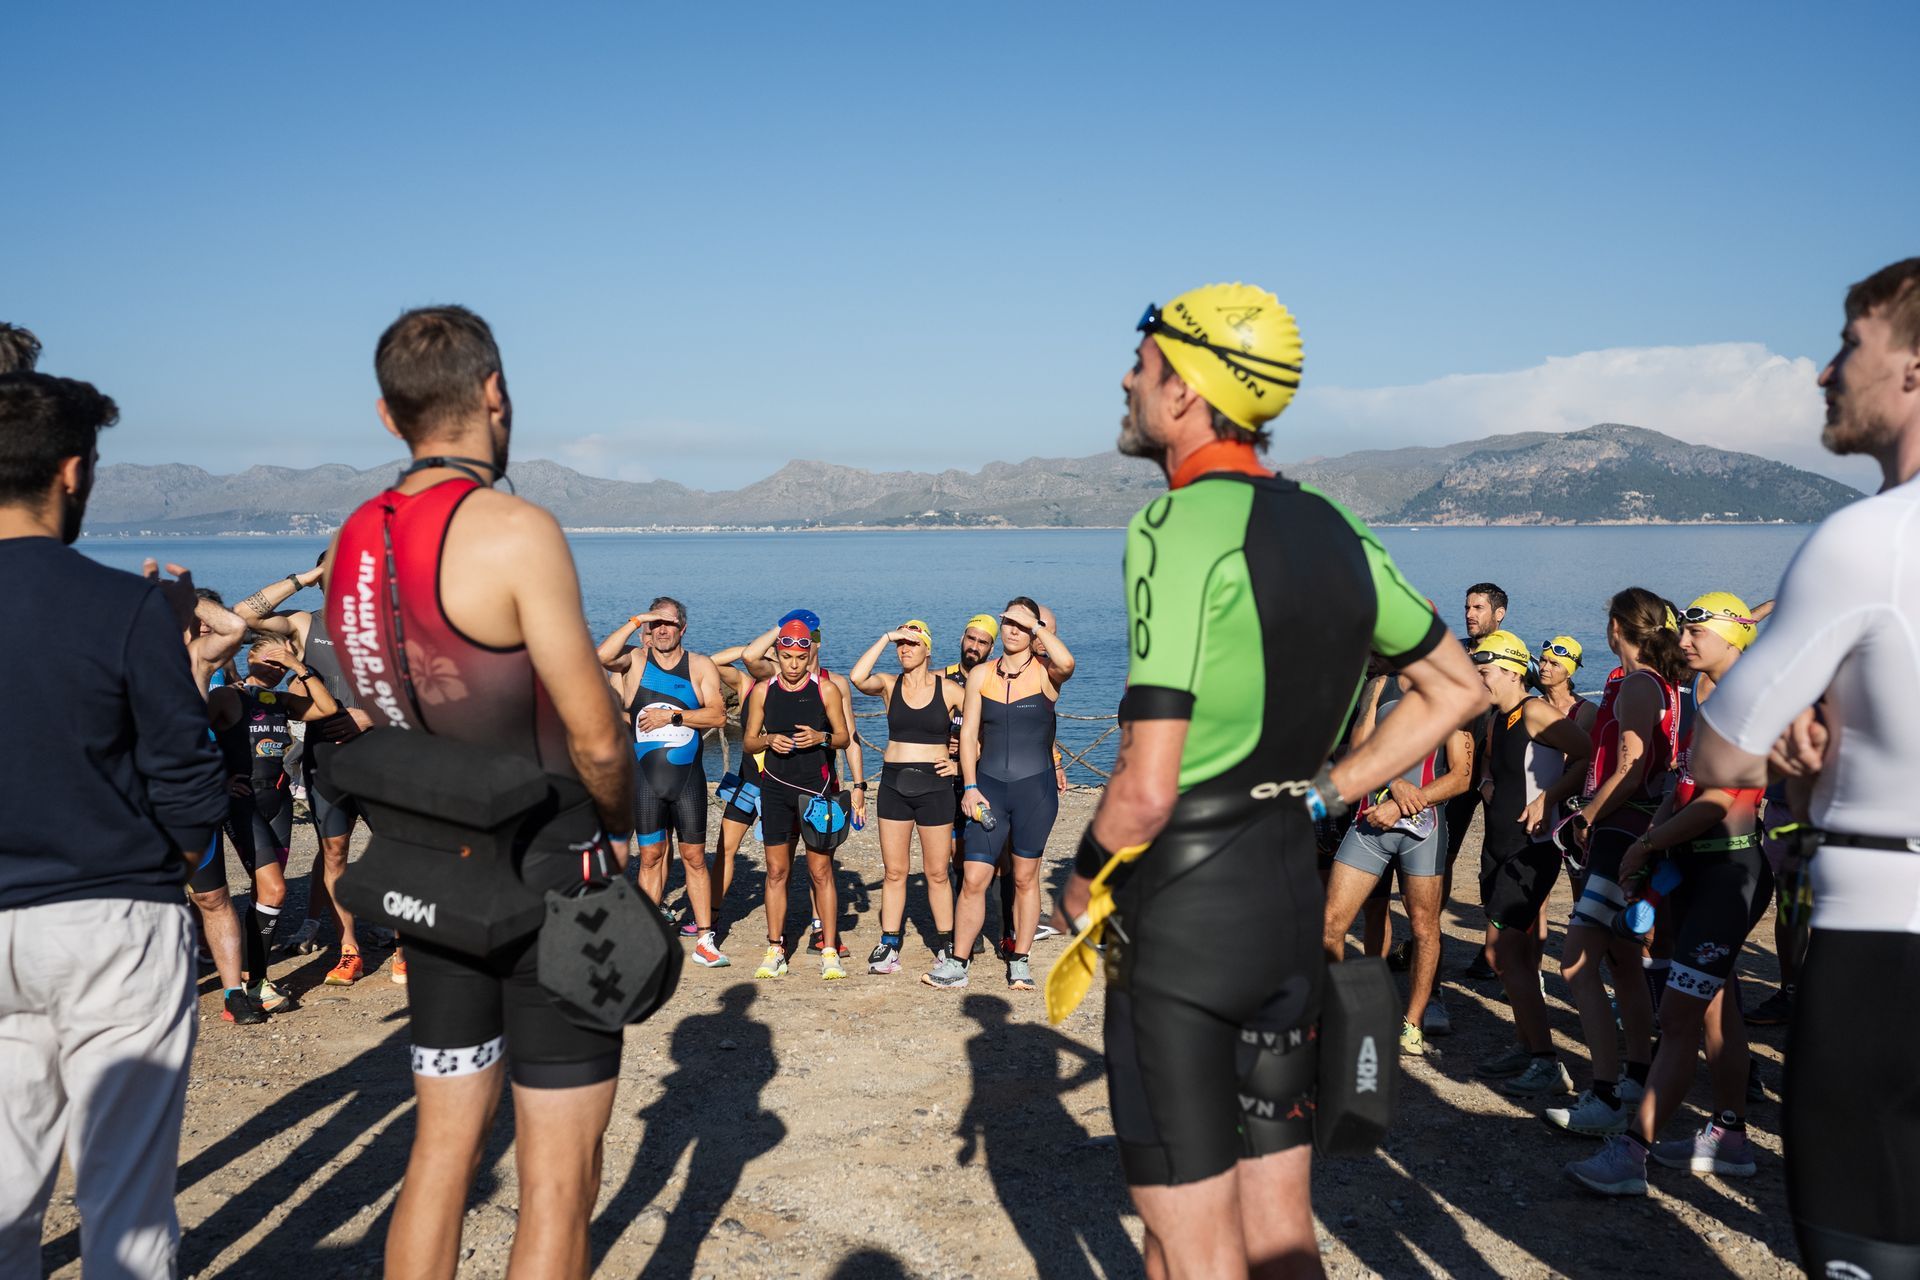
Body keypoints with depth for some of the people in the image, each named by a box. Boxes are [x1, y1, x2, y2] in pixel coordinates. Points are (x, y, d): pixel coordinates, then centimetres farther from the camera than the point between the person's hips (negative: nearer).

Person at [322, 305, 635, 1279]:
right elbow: (596, 737, -17)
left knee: (441, 1151, 19)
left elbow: (382, 718, 13)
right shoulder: (515, 530, -18)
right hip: (546, 876, -7)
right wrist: (619, 829, 2)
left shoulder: (353, 541, 5)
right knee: (557, 1181, 4)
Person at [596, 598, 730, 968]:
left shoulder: (700, 666, 3)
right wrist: (635, 621, -18)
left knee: (694, 857, 5)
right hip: (645, 775, 0)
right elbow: (602, 656, -22)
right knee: (650, 857, 5)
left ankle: (704, 940, 9)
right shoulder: (634, 660, 1)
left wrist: (672, 715, -15)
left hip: (688, 775, 0)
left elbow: (718, 715, -8)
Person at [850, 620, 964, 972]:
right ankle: (889, 946, 14)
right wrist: (886, 637, -15)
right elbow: (857, 677, -19)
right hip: (894, 784, 2)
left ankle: (945, 944, 17)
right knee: (894, 871, 6)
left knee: (937, 873, 4)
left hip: (934, 785, -1)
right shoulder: (889, 685, 2)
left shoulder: (948, 690, 0)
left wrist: (961, 764, 0)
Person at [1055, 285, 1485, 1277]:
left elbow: (1147, 789, -23)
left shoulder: (1178, 527, -18)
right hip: (1293, 899, 8)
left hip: (1182, 913, -8)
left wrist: (1080, 881, -4)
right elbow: (1457, 688, 18)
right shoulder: (1331, 528, 6)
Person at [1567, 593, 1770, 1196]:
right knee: (1712, 1001, 15)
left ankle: (1631, 1152, -10)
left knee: (1678, 1014, -11)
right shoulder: (1695, 698, 15)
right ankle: (1729, 1136, 27)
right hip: (1692, 862, 9)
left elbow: (1721, 798, -19)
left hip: (1732, 865, -9)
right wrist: (1654, 842, 2)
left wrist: (1648, 844, -11)